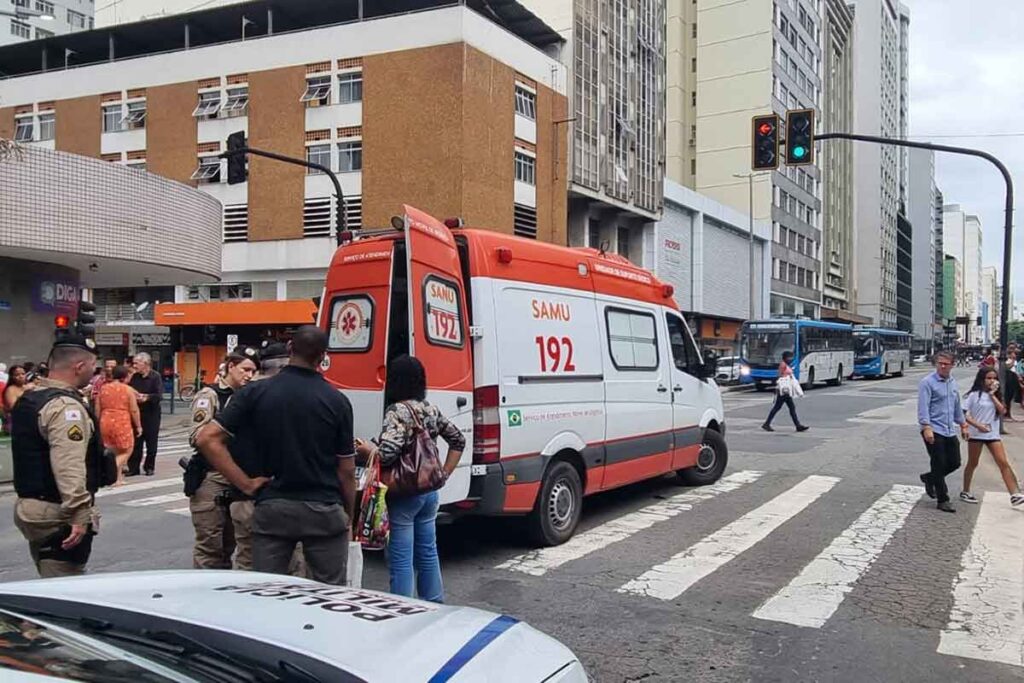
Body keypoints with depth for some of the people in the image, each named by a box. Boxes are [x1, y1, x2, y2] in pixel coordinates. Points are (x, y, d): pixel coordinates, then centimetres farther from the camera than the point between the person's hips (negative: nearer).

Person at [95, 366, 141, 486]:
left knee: (113, 452, 15)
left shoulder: (103, 388, 7)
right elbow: (134, 410, -4)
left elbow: (97, 410, 10)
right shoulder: (128, 389, -4)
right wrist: (138, 426, 5)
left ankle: (118, 477, 18)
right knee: (126, 451, 6)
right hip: (122, 423, -5)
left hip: (106, 423, 5)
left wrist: (100, 422, 22)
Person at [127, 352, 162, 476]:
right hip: (136, 413, 4)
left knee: (151, 441, 4)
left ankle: (149, 467, 16)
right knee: (135, 441, 6)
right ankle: (133, 467, 13)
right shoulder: (134, 377, 8)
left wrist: (147, 397, -30)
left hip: (151, 413, -4)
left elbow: (159, 395, -17)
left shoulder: (155, 377, -8)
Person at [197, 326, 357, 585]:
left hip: (272, 509, 1)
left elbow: (207, 439, -7)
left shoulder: (256, 393, -2)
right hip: (324, 512, -1)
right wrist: (349, 515, 11)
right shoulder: (337, 401, -6)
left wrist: (245, 484, -5)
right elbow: (347, 470, -2)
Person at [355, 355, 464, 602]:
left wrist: (366, 450, -7)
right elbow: (458, 440, 16)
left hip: (403, 495, -8)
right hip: (430, 492, 8)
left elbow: (387, 454, -26)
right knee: (428, 553, 18)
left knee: (401, 560, 0)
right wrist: (444, 474, 16)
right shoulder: (431, 410, 8)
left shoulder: (396, 412, -15)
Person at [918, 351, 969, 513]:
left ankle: (929, 478, 33)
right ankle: (942, 501, 7)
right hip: (934, 432, -7)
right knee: (939, 465, -2)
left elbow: (957, 406, 24)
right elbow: (923, 407, -17)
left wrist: (963, 425, 25)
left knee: (954, 463, 10)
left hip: (950, 431, 7)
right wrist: (926, 427, -25)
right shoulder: (928, 383, -10)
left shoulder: (953, 383, 13)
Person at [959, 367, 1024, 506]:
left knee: (1004, 463, -6)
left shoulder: (995, 395, 10)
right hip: (976, 434, -4)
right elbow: (964, 414, -11)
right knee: (972, 464, 7)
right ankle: (965, 492, 20)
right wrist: (978, 425, -21)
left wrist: (993, 395, -9)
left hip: (993, 434, 4)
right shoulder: (974, 395, -6)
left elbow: (1002, 410, -6)